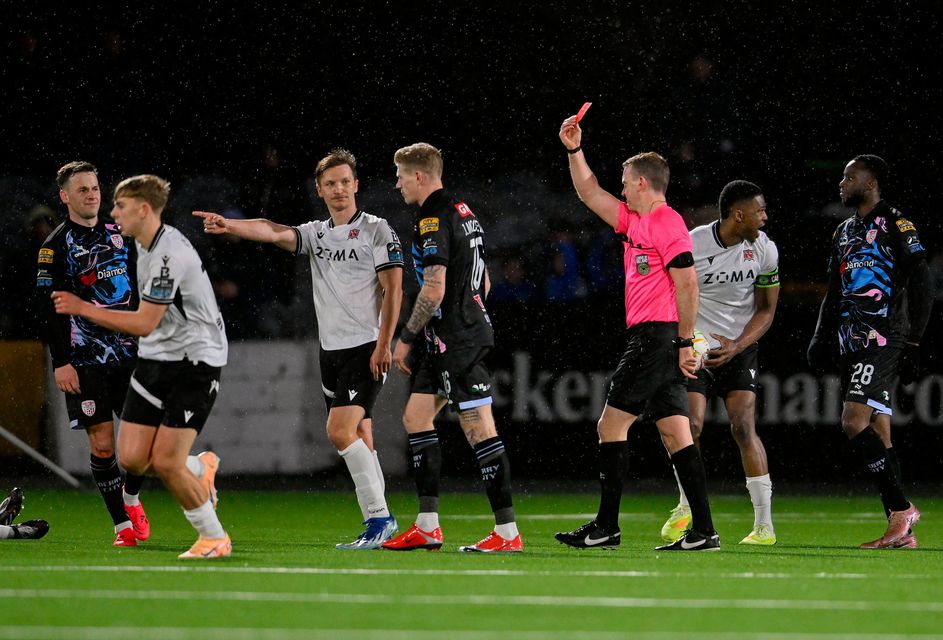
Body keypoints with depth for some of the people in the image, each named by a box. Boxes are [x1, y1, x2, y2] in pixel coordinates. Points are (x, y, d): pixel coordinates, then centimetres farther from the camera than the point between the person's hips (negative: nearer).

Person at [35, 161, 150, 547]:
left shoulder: (118, 235, 12)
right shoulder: (55, 247, -4)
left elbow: (139, 291, 20)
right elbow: (47, 308, -8)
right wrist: (61, 362, -14)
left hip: (130, 352, 4)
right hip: (86, 358, -4)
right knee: (102, 443, -6)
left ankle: (131, 499, 24)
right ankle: (122, 526, 2)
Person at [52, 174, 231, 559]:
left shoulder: (171, 254, -22)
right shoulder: (144, 245, 8)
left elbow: (144, 323, -24)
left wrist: (83, 308, -22)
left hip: (195, 360, -9)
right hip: (155, 359, 9)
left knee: (165, 462, -13)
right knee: (132, 459, -2)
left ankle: (214, 537, 5)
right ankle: (201, 468, 27)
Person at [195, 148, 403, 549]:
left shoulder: (376, 230, -4)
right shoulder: (315, 234, 11)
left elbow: (392, 290, -8)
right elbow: (273, 232, -6)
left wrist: (383, 344, -16)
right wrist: (228, 226, -25)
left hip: (366, 348, -7)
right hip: (331, 349, 7)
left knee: (340, 430, -19)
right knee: (358, 437, 9)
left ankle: (377, 516, -16)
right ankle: (379, 521, 16)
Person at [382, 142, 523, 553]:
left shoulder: (433, 220, -14)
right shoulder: (462, 212, 16)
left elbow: (434, 291, -21)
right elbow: (483, 282, 21)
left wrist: (406, 339, -13)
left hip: (455, 342, -11)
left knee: (479, 429, -9)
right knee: (415, 417, 13)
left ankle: (507, 531, -9)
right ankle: (427, 527, 14)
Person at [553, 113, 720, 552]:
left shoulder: (667, 224, -12)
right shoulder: (634, 220, 17)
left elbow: (687, 284, -16)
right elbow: (591, 195, 27)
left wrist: (686, 342, -18)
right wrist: (575, 151, 18)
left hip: (657, 336, -9)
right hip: (651, 340, 9)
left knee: (611, 425, -5)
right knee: (675, 433, 4)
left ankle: (606, 527, -3)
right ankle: (702, 531, -1)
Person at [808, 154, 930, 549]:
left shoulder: (896, 226, -6)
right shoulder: (845, 232, 20)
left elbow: (921, 289, -9)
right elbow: (834, 294, 25)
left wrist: (913, 344, -13)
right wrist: (822, 339, 14)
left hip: (883, 341, -9)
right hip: (854, 345, 9)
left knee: (854, 422, -19)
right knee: (878, 435, 5)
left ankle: (901, 508, -14)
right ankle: (901, 531, 6)